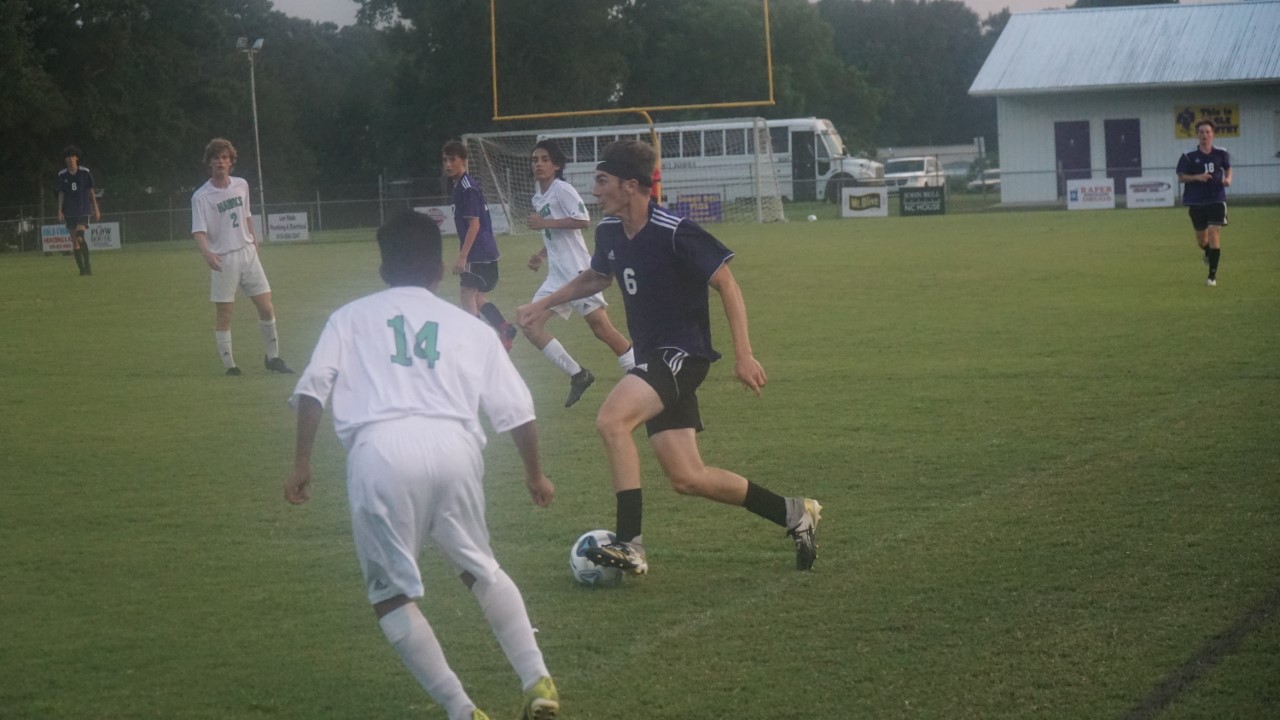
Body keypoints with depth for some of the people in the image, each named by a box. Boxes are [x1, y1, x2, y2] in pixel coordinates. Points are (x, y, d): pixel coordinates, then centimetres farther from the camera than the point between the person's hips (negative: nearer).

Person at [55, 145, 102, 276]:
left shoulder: (85, 172, -1)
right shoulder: (62, 175, 3)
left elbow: (91, 191, 4)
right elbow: (61, 194, 7)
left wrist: (96, 209, 3)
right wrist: (60, 211, -1)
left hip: (83, 211, -3)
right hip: (69, 212, 3)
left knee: (80, 238, -18)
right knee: (74, 241, 3)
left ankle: (87, 264, -6)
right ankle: (81, 268, 9)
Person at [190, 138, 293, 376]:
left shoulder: (241, 185, 7)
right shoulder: (201, 197, -9)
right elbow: (199, 231, -17)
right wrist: (207, 252, -34)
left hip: (247, 253, 5)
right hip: (223, 260, -5)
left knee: (266, 307, 3)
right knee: (224, 313, -2)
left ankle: (273, 357, 17)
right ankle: (229, 365, 7)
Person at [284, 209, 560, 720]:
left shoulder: (350, 318, 24)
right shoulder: (469, 326, 25)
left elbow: (313, 387, 8)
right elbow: (516, 409, 21)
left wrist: (301, 463, 12)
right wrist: (535, 473, 36)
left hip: (379, 451, -2)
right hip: (453, 445, 2)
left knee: (391, 594, 11)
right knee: (480, 569, 24)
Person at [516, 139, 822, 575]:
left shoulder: (674, 233, -18)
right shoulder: (609, 232, 6)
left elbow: (726, 284, -13)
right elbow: (596, 278, 28)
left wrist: (743, 355, -17)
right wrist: (544, 303, 21)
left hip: (682, 354, -8)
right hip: (652, 357, 8)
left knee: (611, 421, -28)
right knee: (687, 479, 5)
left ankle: (630, 545, -24)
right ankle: (793, 514, 22)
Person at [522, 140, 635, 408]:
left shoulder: (562, 190, -9)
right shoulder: (538, 198, 18)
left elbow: (582, 220, -22)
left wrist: (545, 223, -18)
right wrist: (542, 255, 15)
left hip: (577, 272, -9)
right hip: (557, 276, 9)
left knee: (602, 329, -10)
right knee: (530, 325, -1)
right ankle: (578, 375, 6)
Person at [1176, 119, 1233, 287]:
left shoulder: (1221, 154, 0)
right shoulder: (1189, 157, -4)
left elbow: (1228, 169, 18)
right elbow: (1181, 177, -2)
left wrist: (1228, 179, -4)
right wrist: (1197, 177, -18)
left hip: (1216, 200, -1)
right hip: (1196, 202, 1)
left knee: (1214, 234, -14)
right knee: (1201, 239, 9)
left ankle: (1212, 276, -8)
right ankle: (1208, 254, 48)